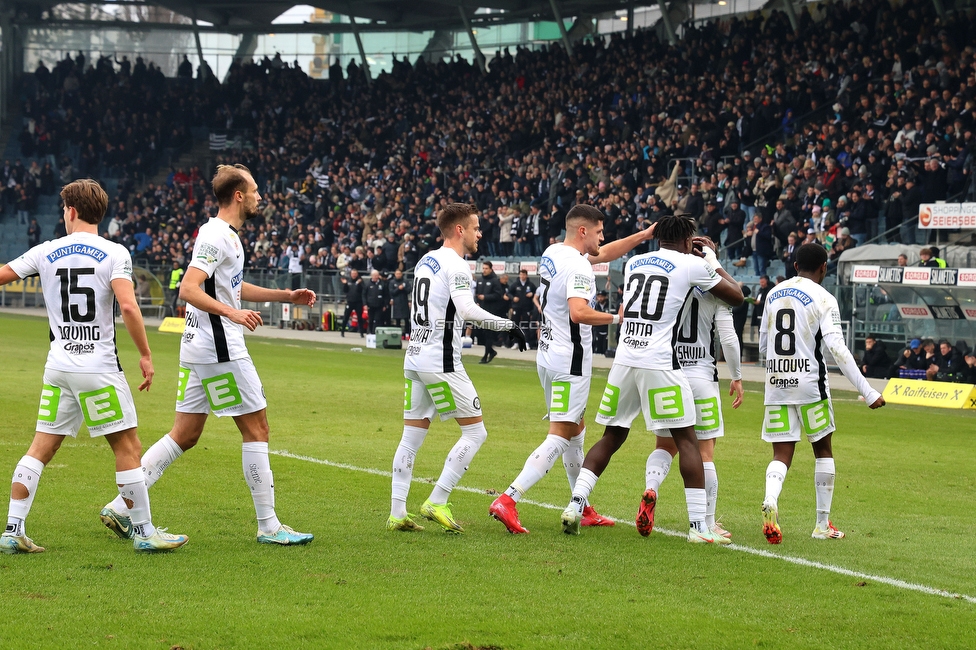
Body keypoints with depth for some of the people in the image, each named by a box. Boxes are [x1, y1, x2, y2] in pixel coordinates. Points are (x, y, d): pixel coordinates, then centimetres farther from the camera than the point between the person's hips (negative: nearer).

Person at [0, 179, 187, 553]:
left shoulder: (46, 252, 5)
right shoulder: (114, 253, -5)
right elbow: (128, 305, -17)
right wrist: (145, 355, -9)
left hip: (58, 367, 4)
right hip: (99, 368, -4)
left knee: (40, 449, 8)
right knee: (128, 449, 3)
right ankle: (144, 533, 6)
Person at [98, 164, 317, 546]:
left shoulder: (224, 235, 18)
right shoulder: (217, 236, -14)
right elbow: (189, 289, -23)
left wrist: (287, 296, 28)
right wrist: (231, 312, -35)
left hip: (198, 351, 10)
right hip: (220, 350, -10)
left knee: (185, 435, 10)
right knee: (256, 428, -3)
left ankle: (121, 507, 8)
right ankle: (268, 526, 1)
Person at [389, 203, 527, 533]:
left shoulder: (425, 261, 15)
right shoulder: (455, 265, -12)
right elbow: (467, 310, -25)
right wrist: (508, 325, -18)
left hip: (414, 358, 9)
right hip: (441, 363, -9)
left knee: (412, 436, 10)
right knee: (475, 432, -1)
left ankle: (397, 512, 7)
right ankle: (437, 502, -7)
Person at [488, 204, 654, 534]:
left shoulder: (551, 254, 10)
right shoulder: (579, 267, -19)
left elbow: (603, 254, 23)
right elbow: (578, 312, -33)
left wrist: (644, 235, 22)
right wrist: (616, 318, -19)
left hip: (547, 355, 10)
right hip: (570, 361, -10)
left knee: (576, 430, 20)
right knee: (559, 437, -9)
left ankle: (583, 509, 27)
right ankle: (507, 500, -19)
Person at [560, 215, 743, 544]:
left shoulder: (633, 263, 16)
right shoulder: (691, 265, 0)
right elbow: (736, 296, 9)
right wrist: (715, 265, 25)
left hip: (624, 360, 5)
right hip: (660, 364, -5)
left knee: (612, 437, 16)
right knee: (687, 441, 2)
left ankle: (575, 504, 5)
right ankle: (698, 526, -1)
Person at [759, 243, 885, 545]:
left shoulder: (774, 294, 9)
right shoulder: (823, 299, -7)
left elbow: (763, 345, 16)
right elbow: (837, 349, -16)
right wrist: (868, 392, -16)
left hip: (776, 384, 4)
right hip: (809, 384, -4)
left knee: (782, 455, 2)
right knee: (823, 451, 14)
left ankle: (770, 501, -29)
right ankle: (823, 523, 16)